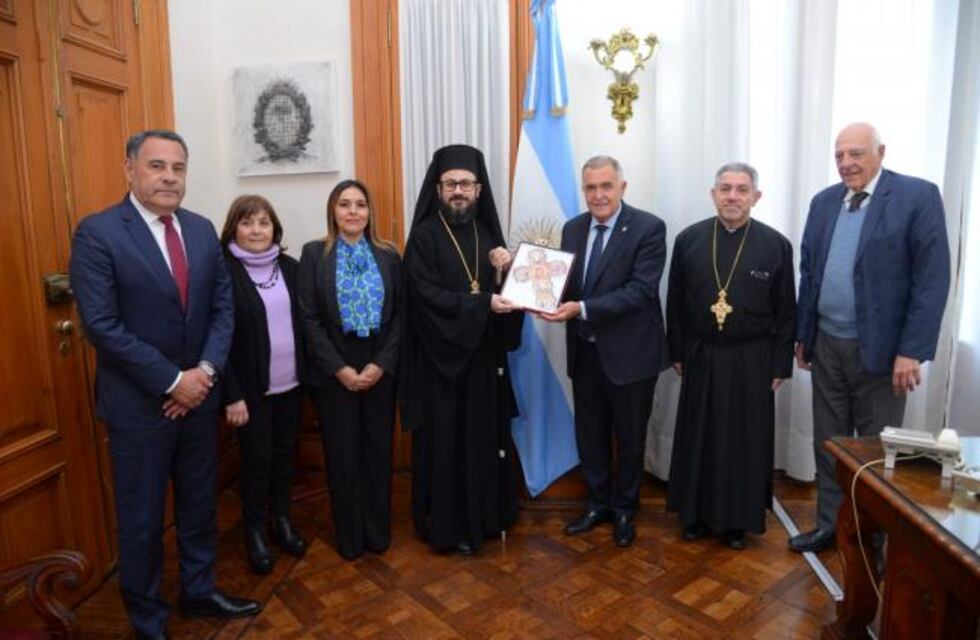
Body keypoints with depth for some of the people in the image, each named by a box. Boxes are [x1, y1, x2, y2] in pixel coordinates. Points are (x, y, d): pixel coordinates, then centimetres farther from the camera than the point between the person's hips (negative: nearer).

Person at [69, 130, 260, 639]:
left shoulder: (202, 229, 4)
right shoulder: (97, 233, -12)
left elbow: (223, 306, 4)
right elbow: (101, 325, -18)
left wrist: (205, 371, -9)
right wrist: (172, 381, -17)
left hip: (199, 394, 5)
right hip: (138, 403, -5)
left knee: (199, 504, 19)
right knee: (142, 518, 10)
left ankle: (199, 591, 41)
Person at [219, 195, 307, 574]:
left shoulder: (290, 267, 4)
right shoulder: (223, 271, -11)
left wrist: (307, 371, 5)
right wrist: (232, 395, -15)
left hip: (289, 383, 5)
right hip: (250, 387, -4)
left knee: (284, 454, 16)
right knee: (257, 460, 7)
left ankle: (282, 521, 34)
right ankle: (255, 533, 27)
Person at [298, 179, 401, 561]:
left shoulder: (388, 255, 5)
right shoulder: (315, 254, 0)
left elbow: (400, 315, 2)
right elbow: (309, 318, -5)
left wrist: (381, 364, -9)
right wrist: (339, 368, -12)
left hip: (380, 369, 2)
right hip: (333, 372, -1)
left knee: (378, 451, 9)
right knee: (342, 454, 8)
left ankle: (378, 532, 26)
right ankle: (349, 537, 24)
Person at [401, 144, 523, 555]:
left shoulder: (488, 233, 9)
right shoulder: (424, 236, -8)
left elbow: (500, 291, 10)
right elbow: (427, 295, -18)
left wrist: (504, 270, -10)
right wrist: (482, 303, -24)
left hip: (485, 355, 6)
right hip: (443, 358, -5)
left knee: (486, 437, 14)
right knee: (447, 442, 4)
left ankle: (485, 514, 31)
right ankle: (449, 525, 20)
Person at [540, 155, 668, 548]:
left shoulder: (648, 228, -11)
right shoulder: (572, 228, 7)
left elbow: (641, 290, -21)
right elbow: (565, 283, 8)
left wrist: (582, 308, -28)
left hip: (629, 352, -5)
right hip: (584, 351, 5)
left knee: (629, 436, 13)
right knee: (590, 434, 16)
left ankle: (624, 509, 34)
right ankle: (598, 504, 36)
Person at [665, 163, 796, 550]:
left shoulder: (776, 245, -4)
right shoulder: (688, 240, 0)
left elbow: (786, 311, -1)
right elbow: (675, 303, 4)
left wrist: (780, 365, -3)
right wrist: (677, 352, 3)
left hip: (752, 362, -1)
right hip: (700, 358, 1)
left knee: (745, 443, 9)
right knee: (697, 439, 11)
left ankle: (738, 519, 27)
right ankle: (696, 513, 28)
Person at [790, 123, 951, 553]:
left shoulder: (918, 196, -8)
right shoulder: (824, 201, 8)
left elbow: (932, 278, -13)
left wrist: (913, 350, -17)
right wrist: (802, 334, 10)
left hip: (881, 348, -4)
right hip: (827, 345, 5)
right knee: (828, 443, 14)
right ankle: (829, 525, 30)